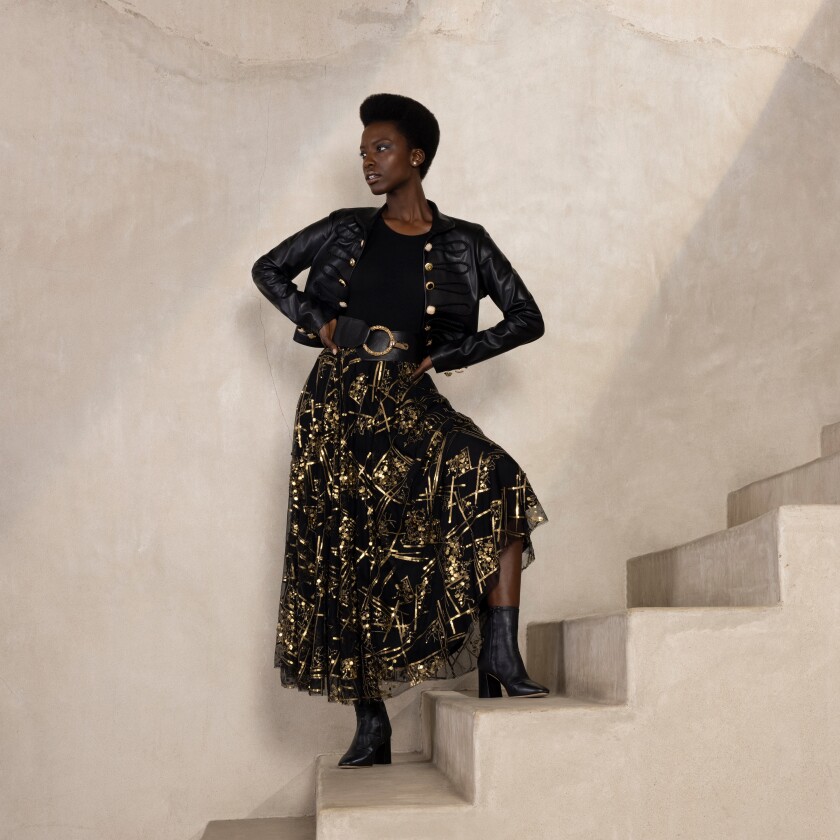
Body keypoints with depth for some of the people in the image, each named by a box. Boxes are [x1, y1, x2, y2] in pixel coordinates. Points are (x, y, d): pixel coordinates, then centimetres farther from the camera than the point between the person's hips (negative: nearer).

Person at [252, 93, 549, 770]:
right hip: (336, 405, 1)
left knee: (499, 483, -28)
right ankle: (372, 726, 7)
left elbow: (527, 319, 4)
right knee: (346, 555, -1)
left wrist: (442, 356, -2)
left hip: (409, 403, -1)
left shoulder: (463, 243, 6)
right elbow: (269, 270, 21)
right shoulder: (347, 231, 11)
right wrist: (317, 322, 5)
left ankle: (500, 657, -25)